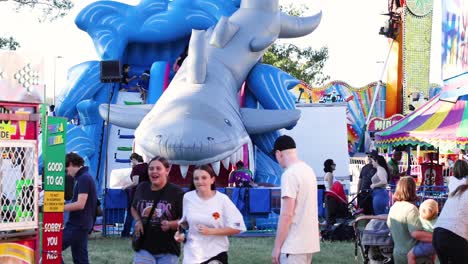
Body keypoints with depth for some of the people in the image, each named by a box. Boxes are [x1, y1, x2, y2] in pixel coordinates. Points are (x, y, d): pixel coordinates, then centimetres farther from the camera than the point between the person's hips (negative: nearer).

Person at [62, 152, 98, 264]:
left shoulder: (83, 178, -15)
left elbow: (80, 204, -22)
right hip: (80, 224, 10)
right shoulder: (84, 177, 16)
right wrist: (64, 206, 13)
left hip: (78, 225, -10)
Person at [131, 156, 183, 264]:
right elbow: (134, 208, 23)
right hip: (144, 248, 3)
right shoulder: (142, 188, 4)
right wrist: (138, 221, 2)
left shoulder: (176, 192, -9)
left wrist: (170, 224, -26)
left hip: (168, 252, -2)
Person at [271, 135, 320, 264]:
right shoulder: (309, 170, 12)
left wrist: (277, 247, -15)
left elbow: (287, 213, -20)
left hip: (294, 246, -9)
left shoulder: (289, 174, -16)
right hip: (308, 242, 9)